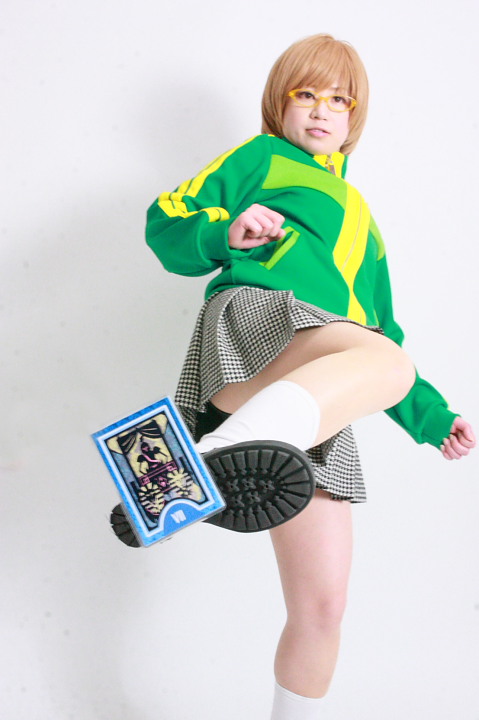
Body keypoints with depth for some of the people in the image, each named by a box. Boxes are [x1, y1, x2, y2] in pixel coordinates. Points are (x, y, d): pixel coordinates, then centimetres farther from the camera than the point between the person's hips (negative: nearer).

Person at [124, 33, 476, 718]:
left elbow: (382, 333, 37)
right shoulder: (263, 158, 24)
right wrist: (224, 232, -10)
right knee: (390, 360, -39)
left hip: (324, 408, 6)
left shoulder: (361, 221, 39)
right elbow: (166, 225, 11)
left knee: (322, 605, 1)